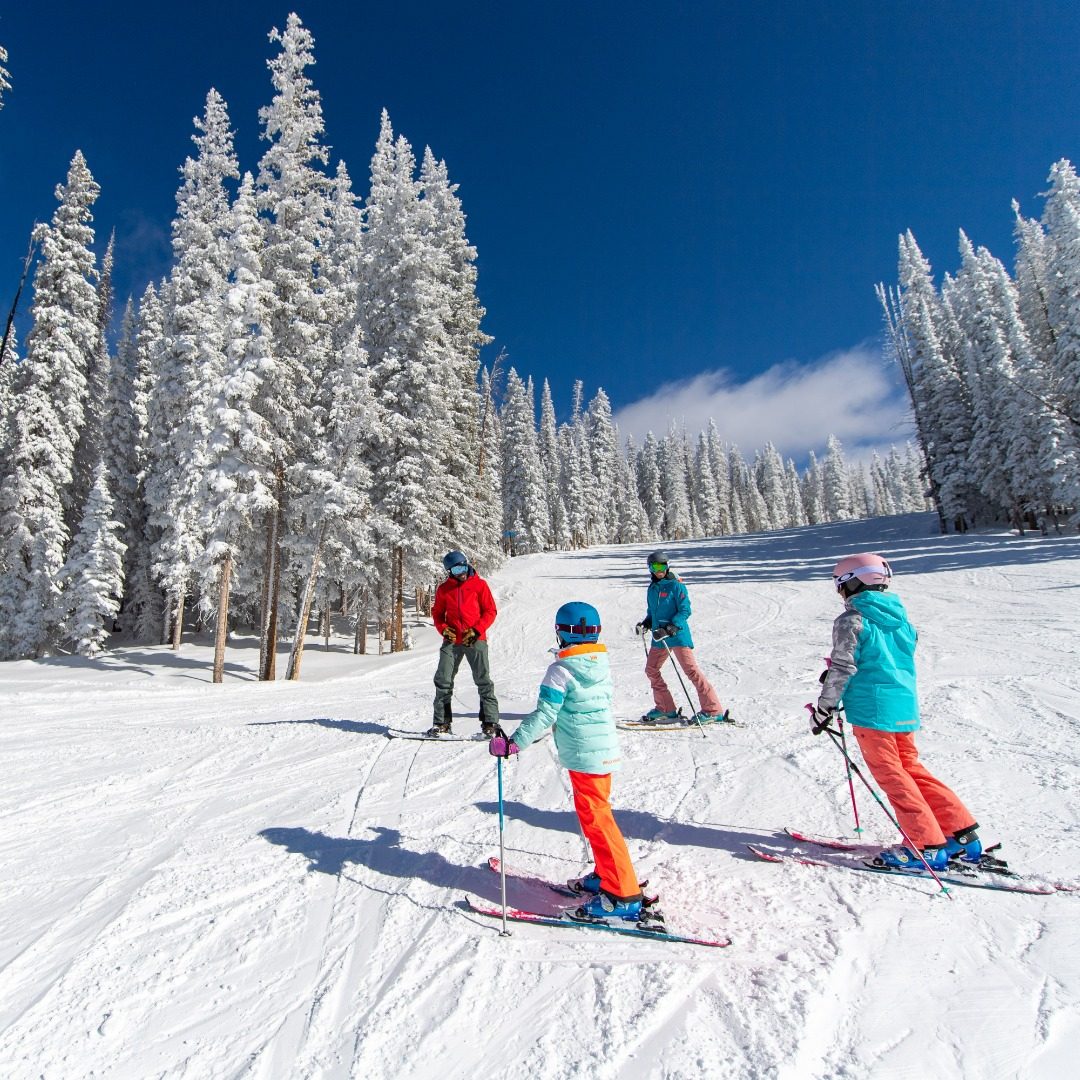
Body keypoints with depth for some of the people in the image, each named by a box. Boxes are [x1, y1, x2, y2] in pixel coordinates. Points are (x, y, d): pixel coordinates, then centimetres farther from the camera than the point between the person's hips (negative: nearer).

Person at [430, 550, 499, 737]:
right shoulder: (443, 589, 9)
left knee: (484, 681, -3)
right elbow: (437, 613, 17)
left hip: (476, 640, -3)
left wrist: (476, 630, -11)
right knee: (443, 681, 1)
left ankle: (490, 722, 5)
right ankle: (442, 723, 12)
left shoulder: (479, 584, 1)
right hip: (452, 641, 3)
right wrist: (443, 629, -3)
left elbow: (490, 611, 1)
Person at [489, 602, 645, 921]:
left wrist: (514, 742, -15)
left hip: (584, 756, -8)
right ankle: (606, 874, 33)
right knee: (597, 814, 21)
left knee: (595, 818, 0)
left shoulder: (561, 670, -17)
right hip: (606, 750, 8)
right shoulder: (603, 665, 5)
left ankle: (623, 895, 6)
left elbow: (544, 715, -20)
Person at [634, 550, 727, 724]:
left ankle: (713, 711, -4)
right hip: (659, 638, 8)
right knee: (651, 670, 10)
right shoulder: (652, 589, 12)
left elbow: (685, 611, -13)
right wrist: (645, 623, 6)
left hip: (678, 636, -8)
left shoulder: (676, 586, -8)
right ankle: (665, 709, 23)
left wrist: (671, 628, -24)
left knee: (691, 670, -10)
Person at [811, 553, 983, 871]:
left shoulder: (851, 619, -11)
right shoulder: (899, 616, 12)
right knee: (911, 767, 19)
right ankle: (963, 834, 21)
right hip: (905, 705, 8)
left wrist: (824, 708, -7)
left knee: (890, 774, 1)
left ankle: (926, 846, 3)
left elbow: (843, 668, -15)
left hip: (872, 708, -8)